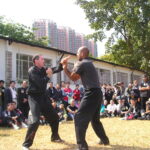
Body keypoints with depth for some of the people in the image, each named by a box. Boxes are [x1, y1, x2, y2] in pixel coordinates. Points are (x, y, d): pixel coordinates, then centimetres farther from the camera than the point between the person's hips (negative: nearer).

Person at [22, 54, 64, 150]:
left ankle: (55, 137, 36)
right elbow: (41, 84, -24)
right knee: (35, 121, -21)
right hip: (35, 98, -8)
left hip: (43, 97, 8)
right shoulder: (32, 71, -14)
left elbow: (56, 69, 2)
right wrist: (48, 75, -14)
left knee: (54, 117, 15)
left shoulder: (43, 69, 8)